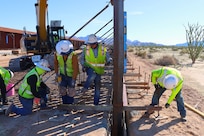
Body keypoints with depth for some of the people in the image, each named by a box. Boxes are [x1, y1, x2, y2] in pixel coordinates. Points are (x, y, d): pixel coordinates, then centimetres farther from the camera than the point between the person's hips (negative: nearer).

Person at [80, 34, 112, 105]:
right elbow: (81, 58, 2)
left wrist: (109, 60, -29)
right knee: (92, 75, -37)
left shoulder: (102, 49, -10)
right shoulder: (86, 49, -9)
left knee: (97, 87, 7)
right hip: (90, 68, -2)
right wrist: (83, 65, -15)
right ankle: (85, 87, -11)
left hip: (98, 71, 2)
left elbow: (108, 58, -7)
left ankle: (96, 103, 24)